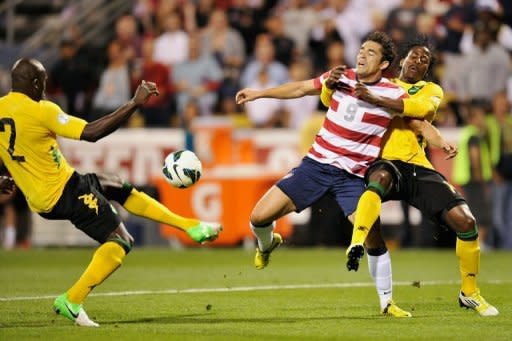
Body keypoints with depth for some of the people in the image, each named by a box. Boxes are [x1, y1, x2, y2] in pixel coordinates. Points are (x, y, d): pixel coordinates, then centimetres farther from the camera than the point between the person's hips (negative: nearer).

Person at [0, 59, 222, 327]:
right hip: (63, 191, -9)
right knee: (120, 241, -4)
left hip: (38, 199, 9)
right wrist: (134, 104, -20)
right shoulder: (40, 111, -21)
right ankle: (72, 301, -12)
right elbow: (91, 133, -23)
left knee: (120, 189, 21)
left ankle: (192, 226, 24)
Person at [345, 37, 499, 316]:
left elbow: (424, 107, -8)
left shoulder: (431, 90, 18)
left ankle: (470, 292, 10)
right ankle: (356, 245, -58)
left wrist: (377, 100, -20)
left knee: (465, 221, -10)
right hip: (386, 164, -2)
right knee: (380, 177, -41)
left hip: (418, 167, 2)